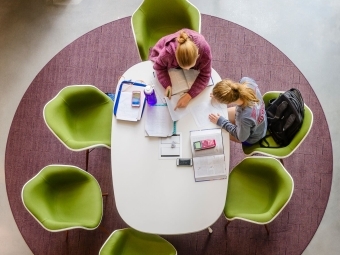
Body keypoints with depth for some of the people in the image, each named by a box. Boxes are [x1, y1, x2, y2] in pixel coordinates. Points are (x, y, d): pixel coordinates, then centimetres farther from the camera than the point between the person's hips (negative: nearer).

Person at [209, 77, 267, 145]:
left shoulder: (244, 118, -47)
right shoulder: (247, 81, -34)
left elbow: (242, 137, -24)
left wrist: (220, 121, -19)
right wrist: (218, 95, -14)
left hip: (251, 138, -5)